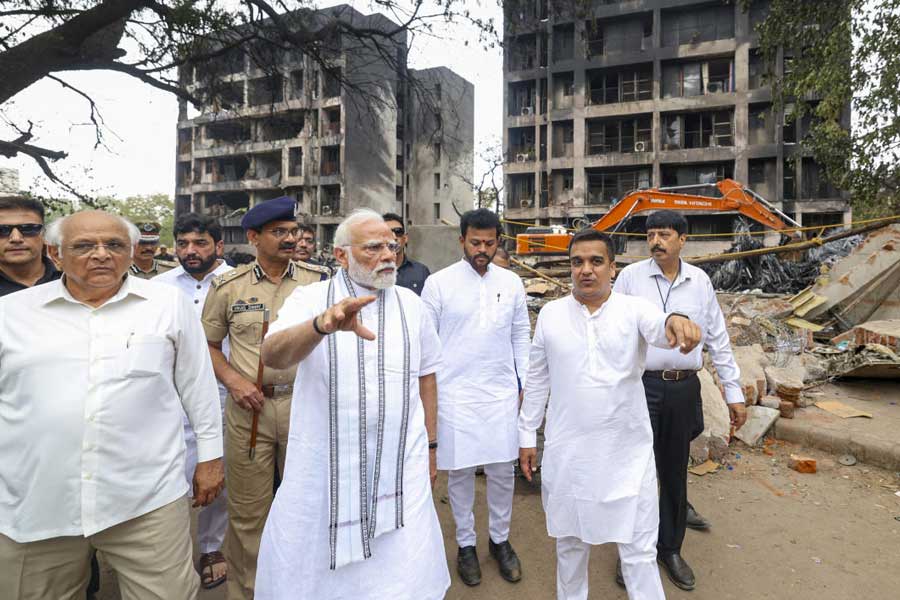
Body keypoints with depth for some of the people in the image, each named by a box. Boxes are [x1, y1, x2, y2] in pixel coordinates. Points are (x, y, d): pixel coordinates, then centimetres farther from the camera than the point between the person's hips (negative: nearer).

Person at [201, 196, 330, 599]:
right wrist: (233, 380, -5)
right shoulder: (227, 286, 2)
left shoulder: (319, 279, -1)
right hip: (249, 405, 0)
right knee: (247, 511, 11)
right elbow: (208, 343, 10)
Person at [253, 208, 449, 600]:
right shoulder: (310, 298, -4)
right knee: (311, 568, 15)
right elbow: (272, 356, -23)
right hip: (323, 466, -1)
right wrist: (322, 324, -42)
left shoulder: (411, 304, 5)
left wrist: (431, 445, 12)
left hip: (400, 465, 2)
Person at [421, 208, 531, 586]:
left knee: (502, 470, 11)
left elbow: (521, 336, 10)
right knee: (460, 471, 10)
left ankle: (500, 539, 34)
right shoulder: (439, 283, -6)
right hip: (455, 394, -2)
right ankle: (466, 544, 31)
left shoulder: (511, 283, 3)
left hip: (502, 393, 3)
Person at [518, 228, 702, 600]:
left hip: (627, 452, -2)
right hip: (567, 451, 2)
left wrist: (676, 320, -53)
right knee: (570, 539, 20)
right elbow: (536, 379, 5)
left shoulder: (633, 309, -6)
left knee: (639, 549, 8)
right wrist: (527, 435, 7)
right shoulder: (550, 313, 0)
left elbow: (658, 328, -29)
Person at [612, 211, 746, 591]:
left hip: (684, 389, 3)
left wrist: (734, 393, 9)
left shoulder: (700, 281, 5)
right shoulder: (630, 277, -4)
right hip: (642, 386, -3)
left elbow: (718, 339, 10)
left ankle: (670, 549, 34)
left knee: (675, 471, 15)